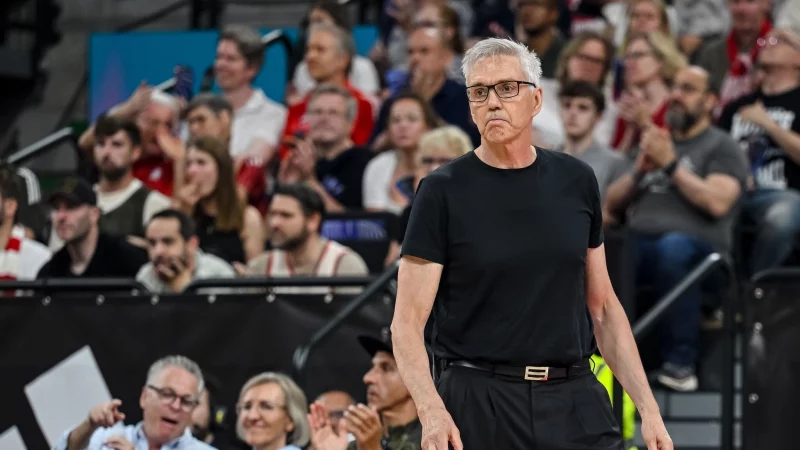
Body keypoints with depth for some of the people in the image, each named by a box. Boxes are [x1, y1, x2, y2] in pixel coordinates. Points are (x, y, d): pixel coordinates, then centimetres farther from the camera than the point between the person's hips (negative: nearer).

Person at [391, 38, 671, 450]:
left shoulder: (576, 183, 8)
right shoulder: (443, 192, -4)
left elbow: (602, 307, 14)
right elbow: (407, 321, -7)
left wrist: (647, 407, 6)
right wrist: (430, 410, -24)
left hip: (575, 401, 3)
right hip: (476, 406, -3)